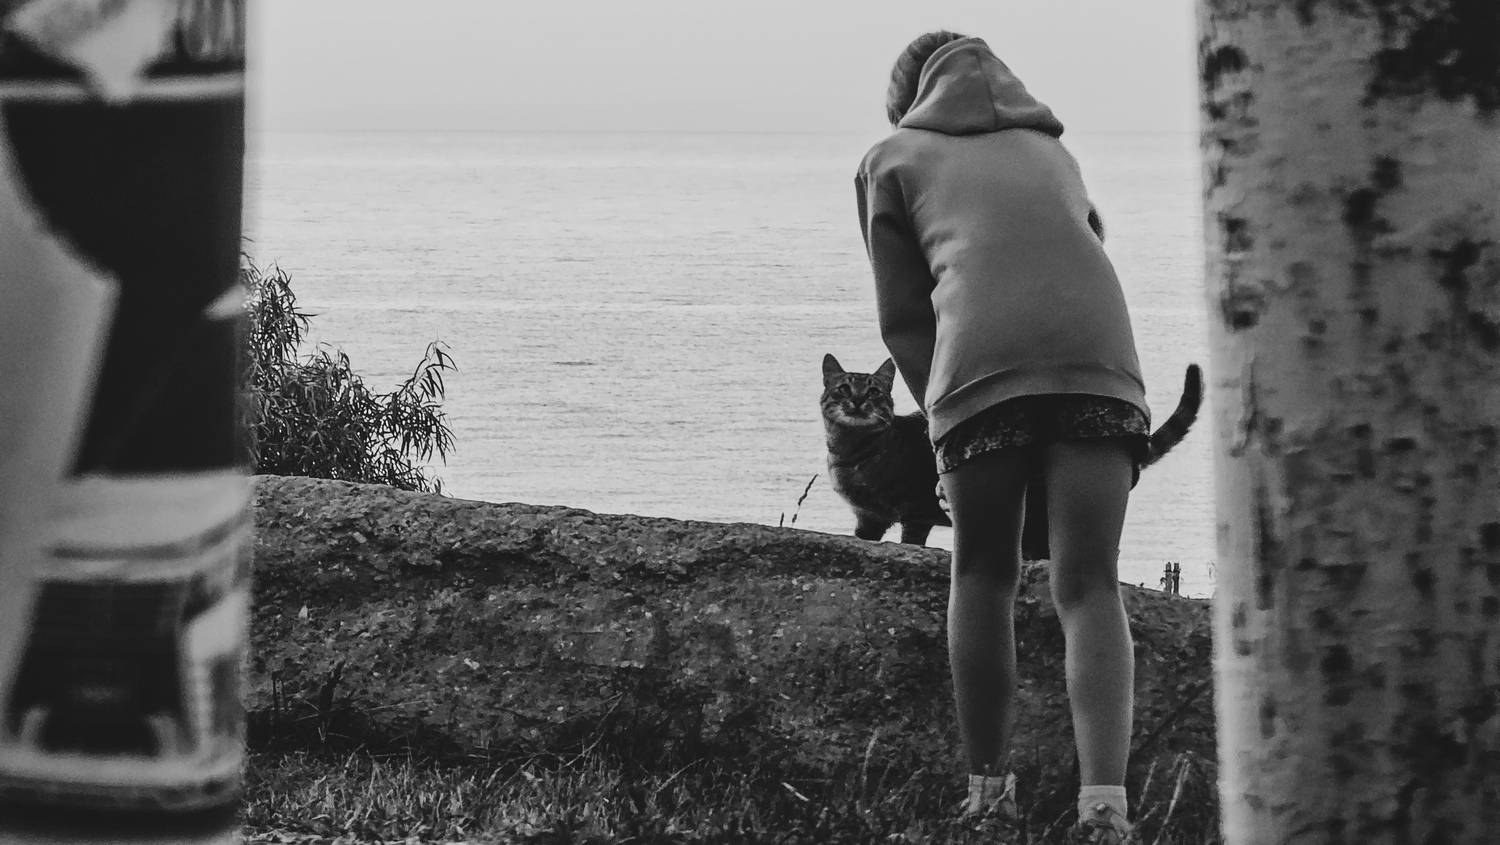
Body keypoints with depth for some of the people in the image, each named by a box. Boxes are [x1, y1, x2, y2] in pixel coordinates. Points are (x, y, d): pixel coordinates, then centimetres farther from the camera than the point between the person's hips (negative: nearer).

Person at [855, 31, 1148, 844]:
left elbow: (902, 316, 16)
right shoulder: (1051, 150, 35)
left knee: (983, 577, 13)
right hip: (1099, 360, 2)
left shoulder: (893, 157, 24)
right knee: (1088, 587, 0)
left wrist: (942, 411, 17)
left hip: (979, 366, -2)